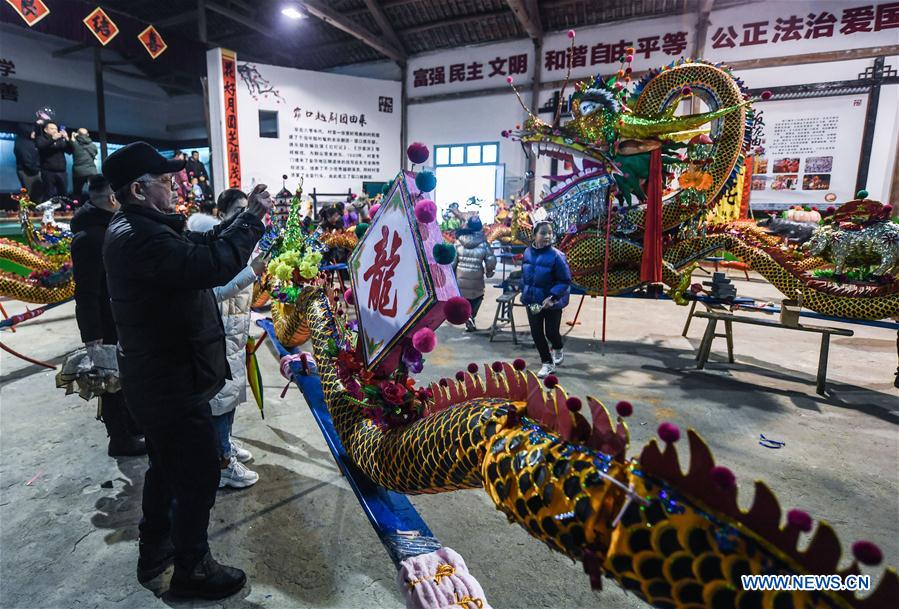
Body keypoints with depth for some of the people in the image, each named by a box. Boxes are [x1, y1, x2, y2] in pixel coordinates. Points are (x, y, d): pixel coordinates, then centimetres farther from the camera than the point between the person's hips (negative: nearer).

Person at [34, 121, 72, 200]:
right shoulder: (41, 138, 8)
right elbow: (40, 146, -13)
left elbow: (70, 150, 8)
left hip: (61, 172, 4)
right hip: (48, 172, -3)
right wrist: (53, 139, -22)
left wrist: (67, 139, -8)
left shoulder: (61, 140, 18)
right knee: (49, 196, -7)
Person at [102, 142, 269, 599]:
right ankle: (192, 571, 24)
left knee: (167, 466, 26)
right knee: (199, 475, 5)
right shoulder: (141, 238, -27)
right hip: (172, 383, -11)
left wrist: (246, 216, -1)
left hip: (155, 377, 11)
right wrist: (252, 217, -23)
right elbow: (214, 264, -37)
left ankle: (155, 549, 45)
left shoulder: (133, 227, 7)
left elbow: (201, 246, 10)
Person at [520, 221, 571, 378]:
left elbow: (565, 281, -18)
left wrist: (552, 297, -26)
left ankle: (558, 350, 43)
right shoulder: (528, 252, -4)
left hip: (552, 303, -5)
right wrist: (525, 292, 9)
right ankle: (547, 363, 25)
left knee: (551, 332, 7)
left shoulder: (556, 255, -21)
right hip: (533, 301, 5)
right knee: (536, 333, 7)